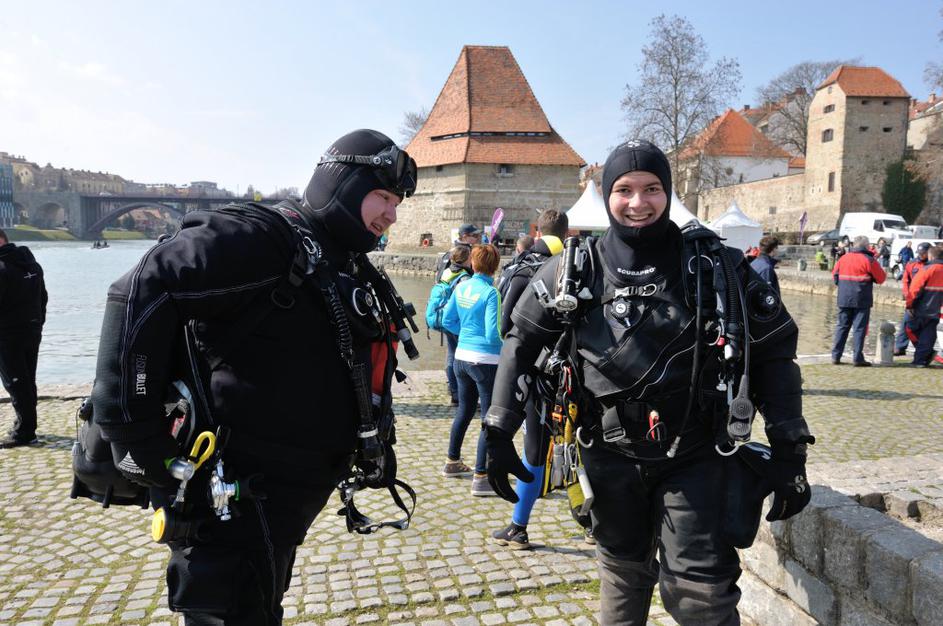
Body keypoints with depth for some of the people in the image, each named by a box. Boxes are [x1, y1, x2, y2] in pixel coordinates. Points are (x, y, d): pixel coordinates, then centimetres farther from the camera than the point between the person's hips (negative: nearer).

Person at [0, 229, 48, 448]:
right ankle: (26, 427, 22)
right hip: (33, 332, 8)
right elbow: (43, 297, 16)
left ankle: (23, 432, 2)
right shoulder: (32, 264, 9)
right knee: (28, 381, 14)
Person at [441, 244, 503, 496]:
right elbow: (492, 333, -20)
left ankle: (452, 461, 37)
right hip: (485, 361, -7)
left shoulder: (461, 287, 3)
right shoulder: (491, 293, -17)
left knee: (464, 411, 23)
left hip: (461, 357, 8)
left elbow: (448, 320, 10)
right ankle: (480, 478, 1)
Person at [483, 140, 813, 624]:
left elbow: (773, 352, -1)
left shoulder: (715, 265, -7)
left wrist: (788, 451, -5)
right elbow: (521, 343, 6)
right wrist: (499, 433, 2)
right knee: (623, 572, 18)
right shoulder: (574, 271, -3)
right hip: (611, 453, 2)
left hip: (695, 456, -1)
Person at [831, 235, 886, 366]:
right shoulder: (868, 260, -7)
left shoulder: (844, 258, 7)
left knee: (841, 326, 10)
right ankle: (857, 358, -2)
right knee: (859, 328, -1)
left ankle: (835, 356, 10)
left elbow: (834, 275, 14)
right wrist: (869, 278, 15)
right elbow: (881, 278, -2)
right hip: (861, 300, -4)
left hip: (844, 299, 4)